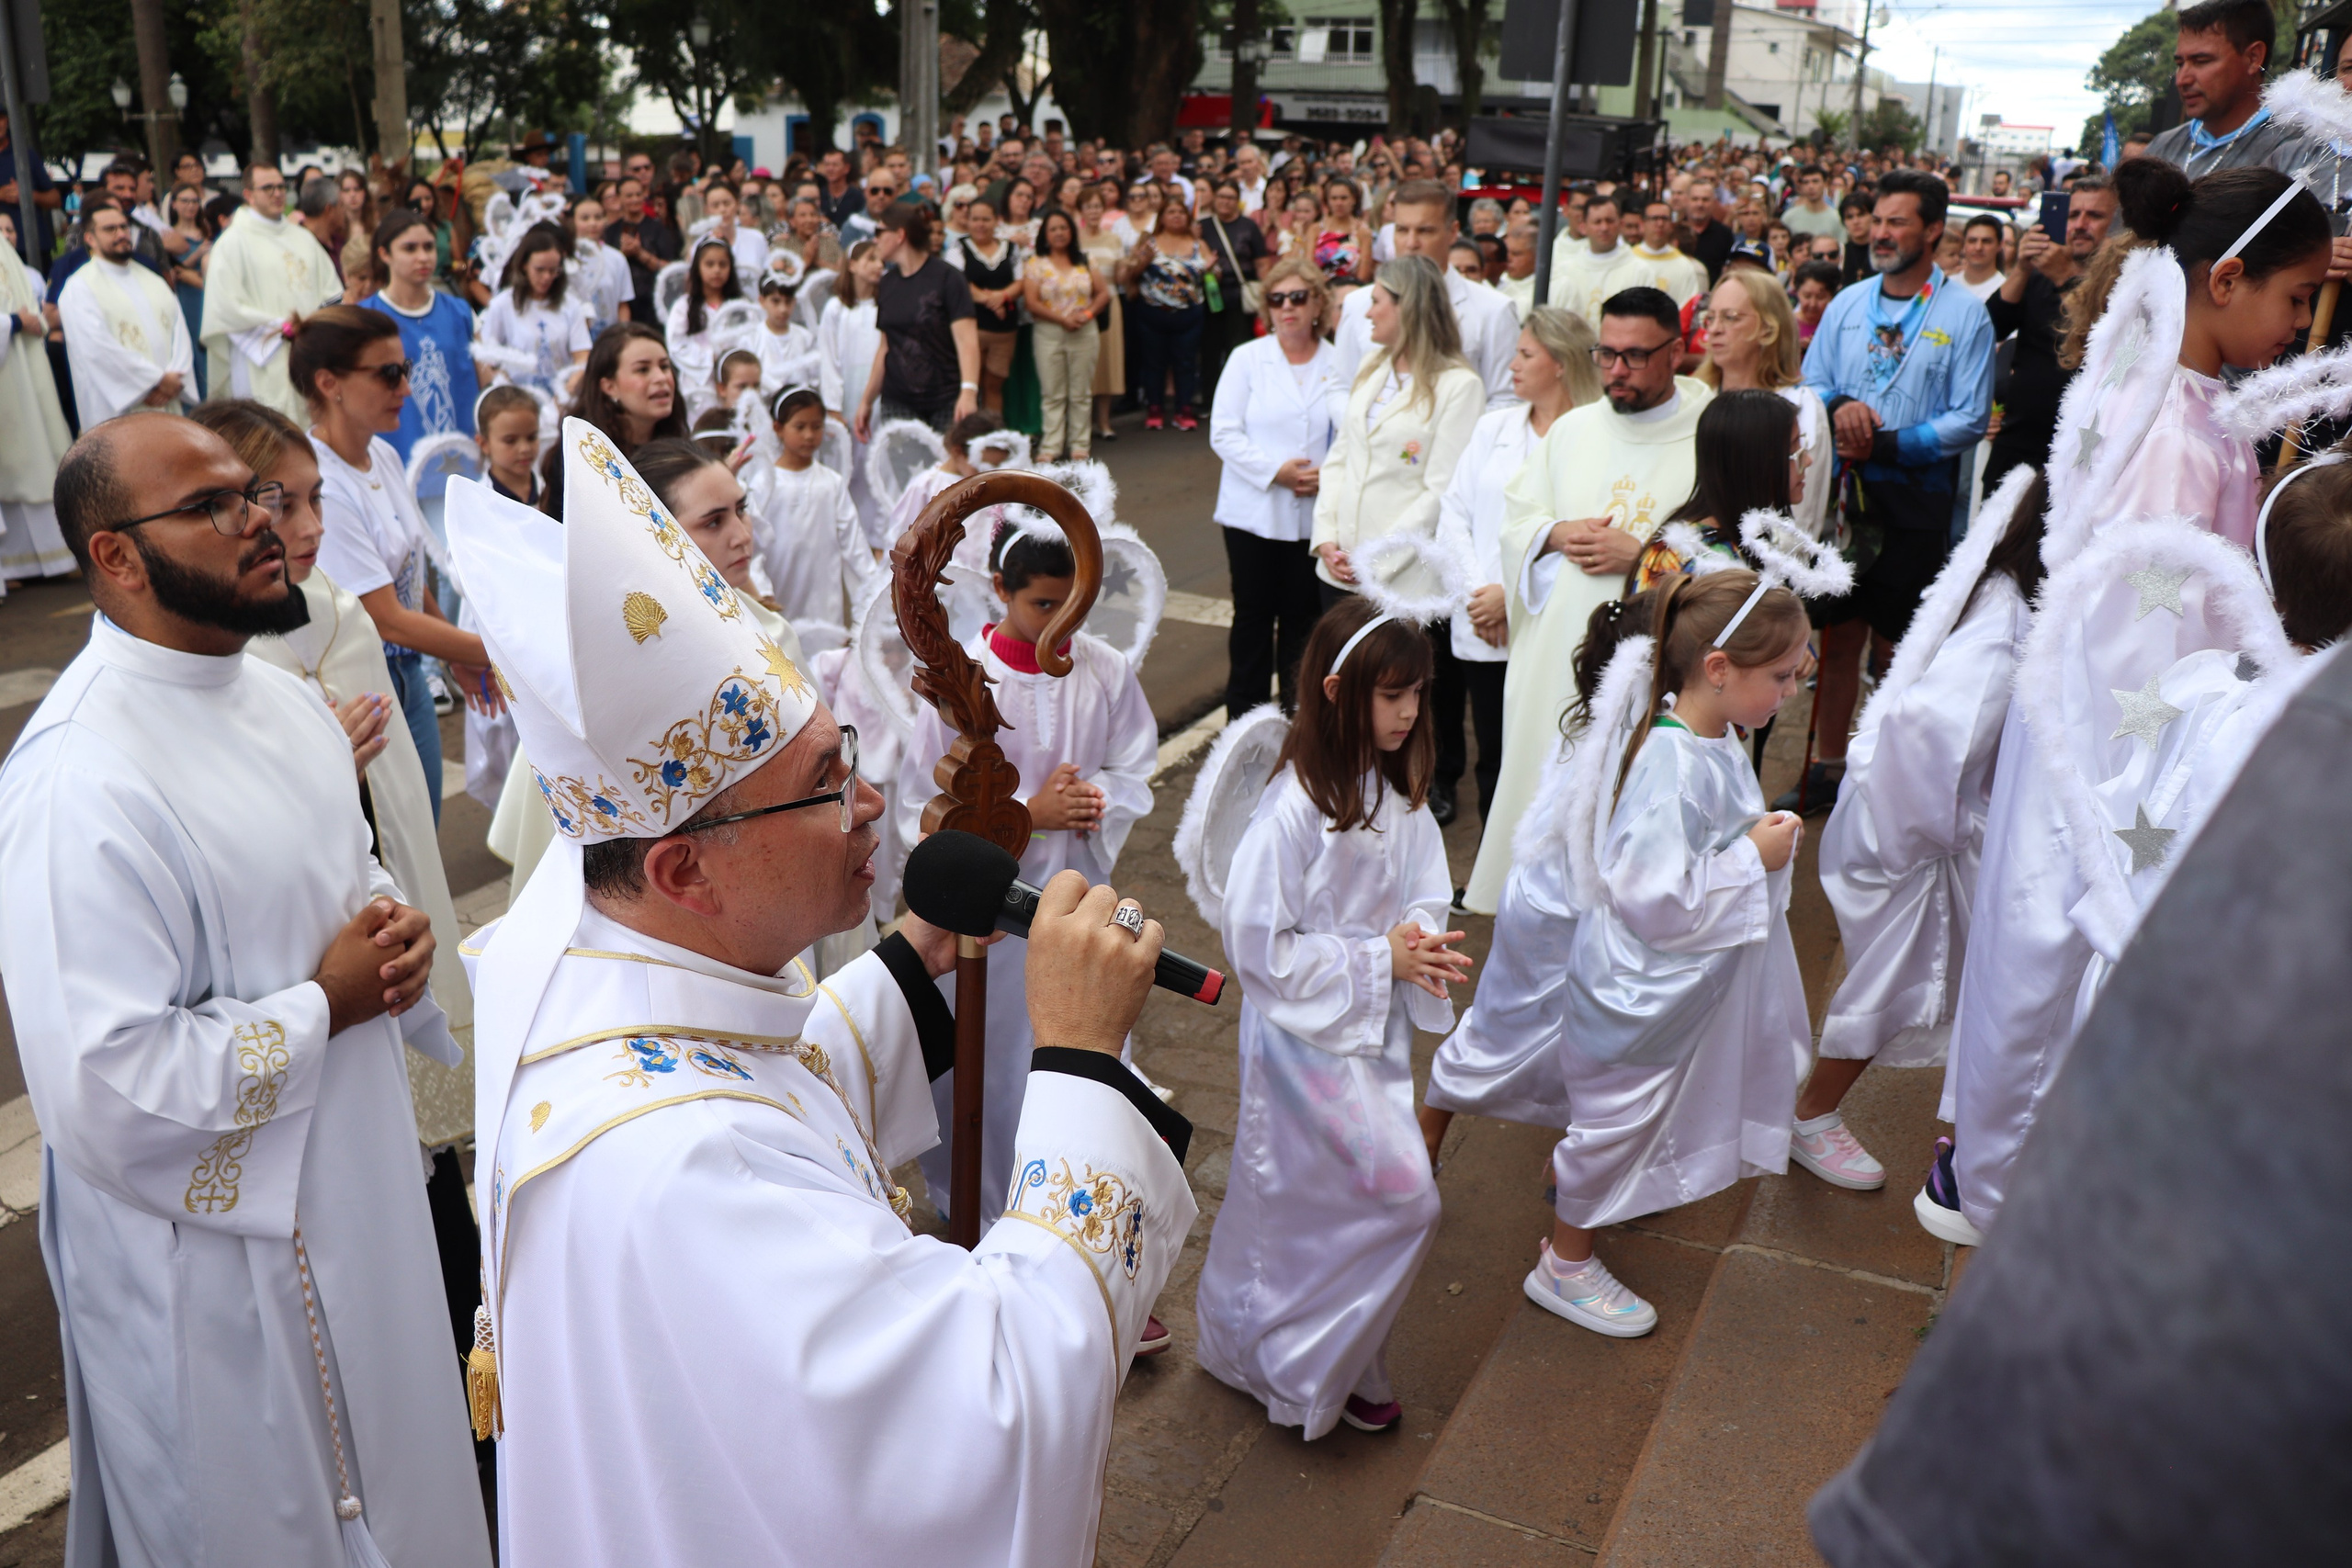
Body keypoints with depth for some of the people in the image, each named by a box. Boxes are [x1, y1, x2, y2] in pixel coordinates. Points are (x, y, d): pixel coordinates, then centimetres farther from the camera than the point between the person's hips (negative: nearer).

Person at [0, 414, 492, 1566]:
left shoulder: (282, 702, 4)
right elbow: (107, 1094, -30)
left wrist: (392, 929, -3)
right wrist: (321, 1005, -20)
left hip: (360, 1198, 8)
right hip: (219, 1268, -8)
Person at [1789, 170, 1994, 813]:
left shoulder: (1964, 315, -2)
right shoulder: (1845, 306, 12)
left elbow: (1970, 418, -8)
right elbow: (1808, 387, 13)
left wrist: (1887, 444, -17)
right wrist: (1838, 407, -9)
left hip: (1917, 502, -4)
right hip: (1843, 495, 4)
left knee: (1903, 646, 4)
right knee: (1838, 635, 8)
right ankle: (1826, 769, 19)